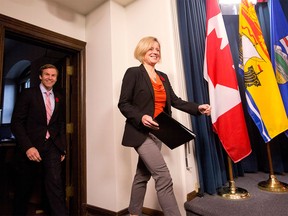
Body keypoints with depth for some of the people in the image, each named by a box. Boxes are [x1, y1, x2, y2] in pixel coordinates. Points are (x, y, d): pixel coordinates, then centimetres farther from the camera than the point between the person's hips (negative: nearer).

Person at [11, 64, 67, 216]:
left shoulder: (59, 98, 10)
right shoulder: (28, 94, -2)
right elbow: (16, 122, -6)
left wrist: (62, 147, 8)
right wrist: (28, 147, -17)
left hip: (52, 147, 2)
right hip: (31, 147, -2)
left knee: (55, 185, -8)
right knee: (24, 189, 14)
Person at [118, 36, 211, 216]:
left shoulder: (163, 77, 15)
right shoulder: (133, 73, -4)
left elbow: (175, 101, 8)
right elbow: (123, 104, -9)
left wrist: (198, 108, -4)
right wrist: (141, 117, -25)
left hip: (157, 133, 7)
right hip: (140, 132, -7)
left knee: (143, 175, 17)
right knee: (164, 177, -12)